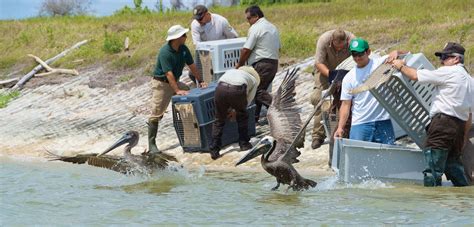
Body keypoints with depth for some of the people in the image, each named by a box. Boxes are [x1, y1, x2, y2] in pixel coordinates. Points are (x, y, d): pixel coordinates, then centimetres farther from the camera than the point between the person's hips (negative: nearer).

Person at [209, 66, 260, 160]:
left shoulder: (230, 71, 41)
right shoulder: (254, 80, 33)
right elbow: (248, 100, 30)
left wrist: (229, 110, 41)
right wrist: (235, 111, 40)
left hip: (220, 89, 2)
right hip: (237, 90, -2)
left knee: (219, 120, 18)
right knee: (242, 117, 27)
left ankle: (214, 150, 12)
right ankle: (244, 144, 32)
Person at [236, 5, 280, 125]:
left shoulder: (255, 28, -10)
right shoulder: (273, 28, 18)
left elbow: (246, 50, -10)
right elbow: (278, 48, 22)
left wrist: (239, 64, 2)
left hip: (262, 64, -9)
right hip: (274, 63, 9)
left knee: (257, 90, -10)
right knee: (260, 89, 11)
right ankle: (255, 117, 10)